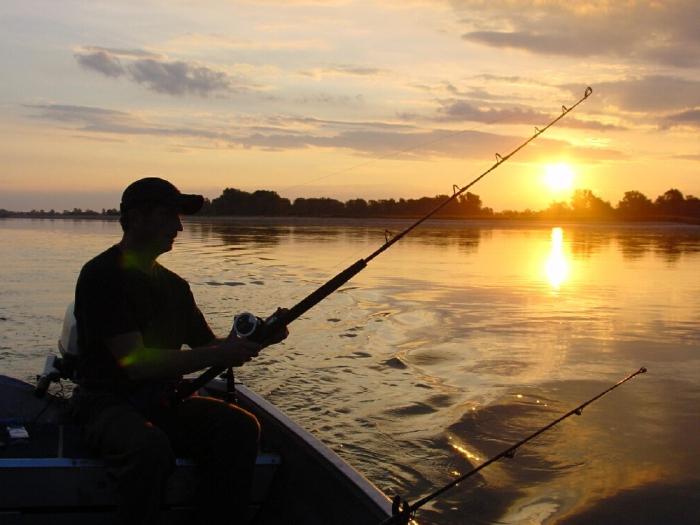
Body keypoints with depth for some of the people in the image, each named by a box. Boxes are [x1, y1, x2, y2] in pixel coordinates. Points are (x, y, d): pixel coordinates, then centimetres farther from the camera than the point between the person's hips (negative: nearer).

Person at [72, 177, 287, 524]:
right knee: (150, 448, -37)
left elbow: (207, 345, 15)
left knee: (240, 427, -18)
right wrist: (218, 355, -22)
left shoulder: (173, 285, 12)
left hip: (165, 402, 7)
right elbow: (135, 362, -21)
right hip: (108, 401, -6)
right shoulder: (102, 276, -12)